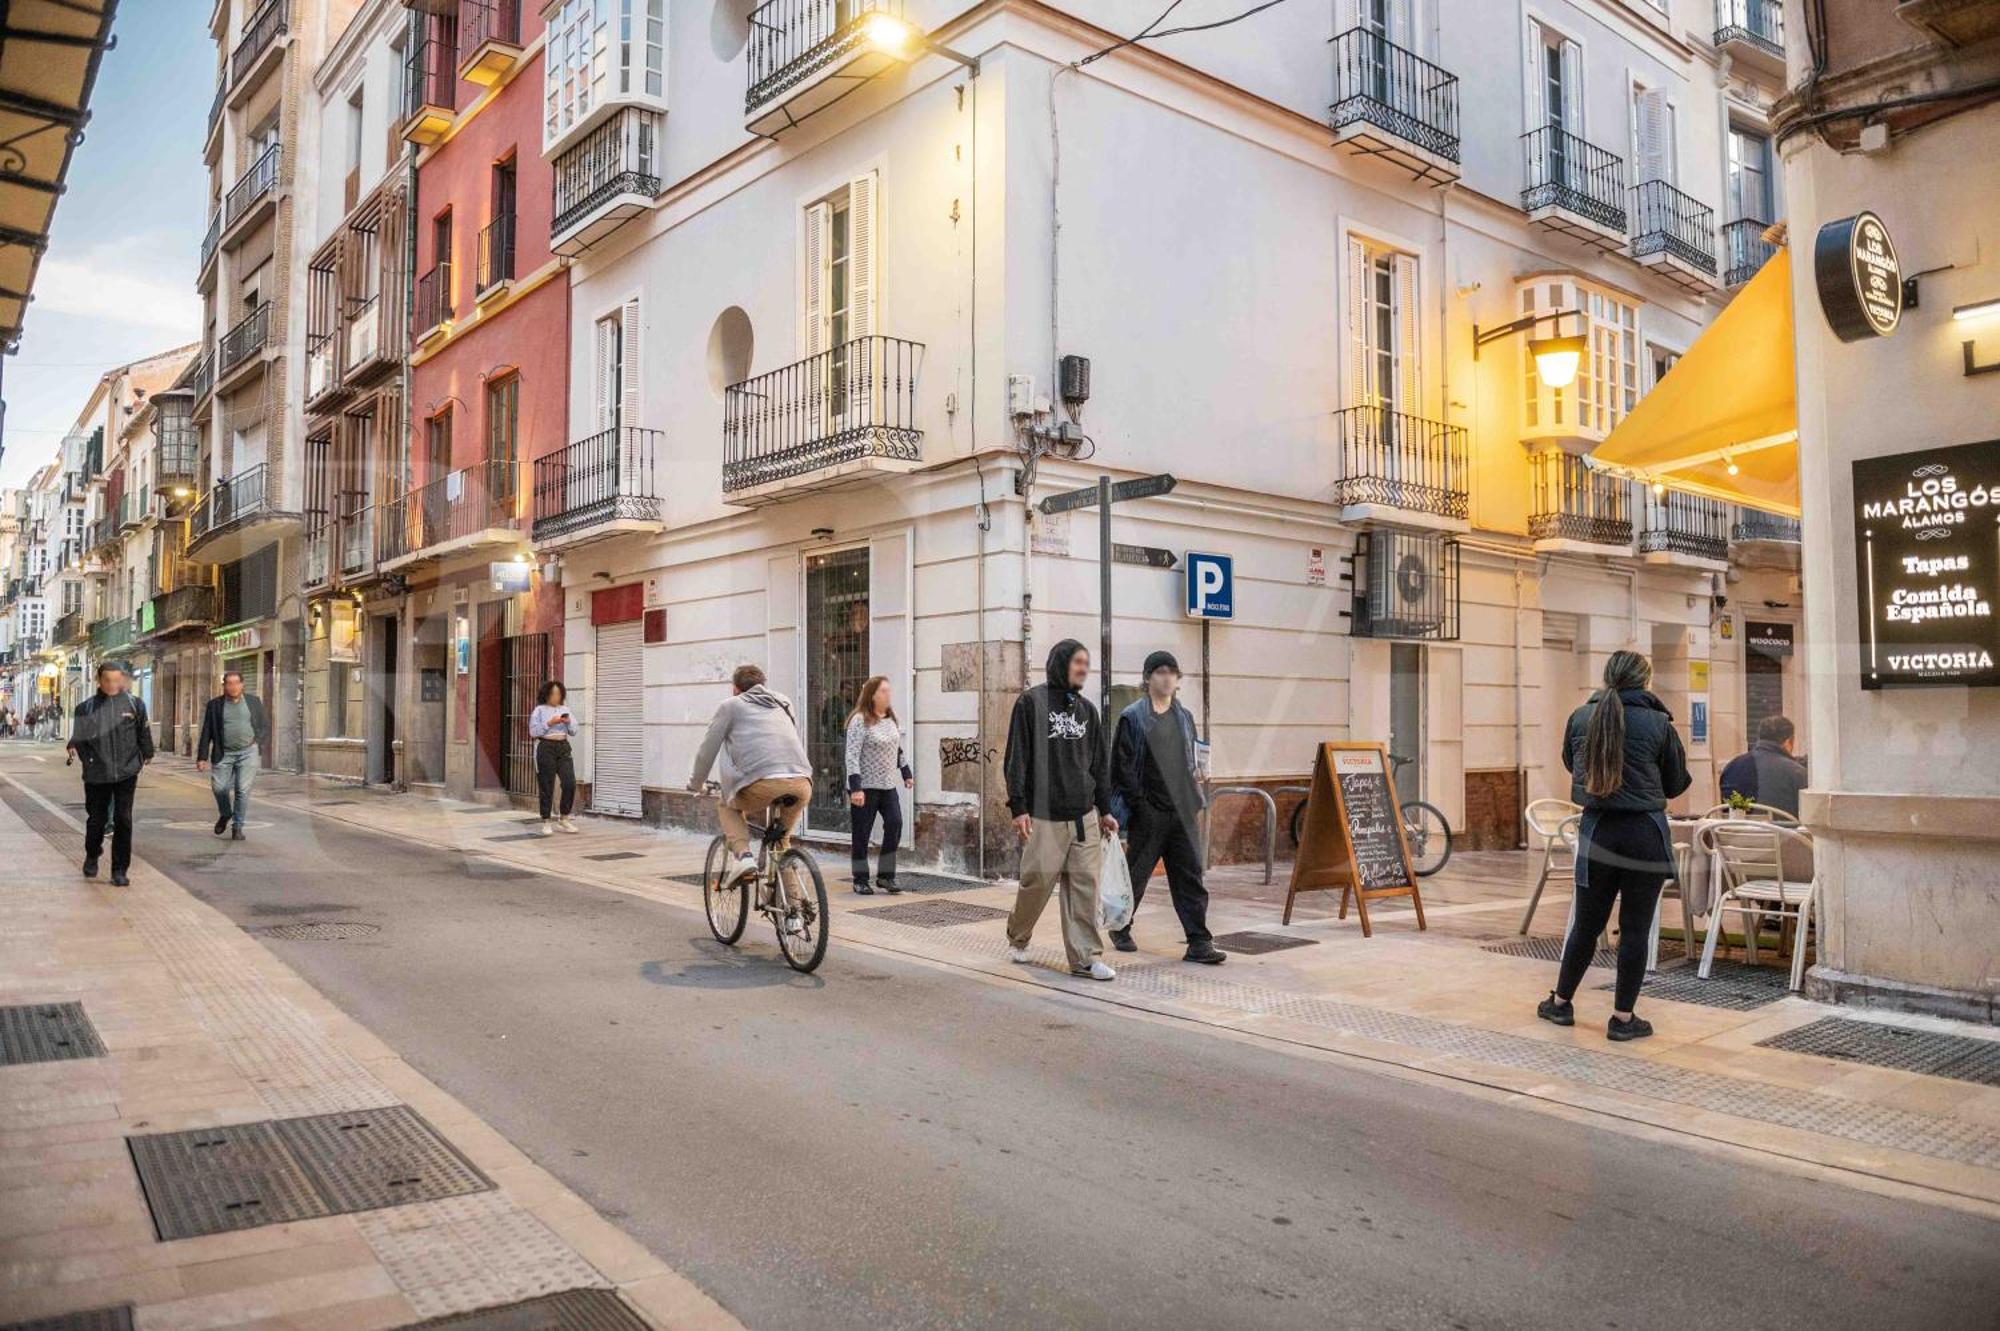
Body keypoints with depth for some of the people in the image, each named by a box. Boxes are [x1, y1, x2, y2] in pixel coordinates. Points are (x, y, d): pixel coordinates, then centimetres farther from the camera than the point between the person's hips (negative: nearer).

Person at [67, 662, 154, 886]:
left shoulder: (134, 704, 3)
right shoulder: (86, 707, 1)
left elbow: (143, 732, 12)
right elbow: (79, 735, 3)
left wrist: (146, 754, 19)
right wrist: (74, 747, -11)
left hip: (126, 772, 0)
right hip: (96, 773, 0)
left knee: (123, 820, -3)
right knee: (96, 819, 11)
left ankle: (119, 870, 5)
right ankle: (92, 856, 39)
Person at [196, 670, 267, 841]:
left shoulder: (253, 701, 5)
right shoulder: (214, 704, 3)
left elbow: (265, 726, 14)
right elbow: (206, 732, 3)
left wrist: (257, 741, -2)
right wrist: (202, 757, -1)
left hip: (248, 752, -1)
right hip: (224, 754, 1)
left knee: (242, 790, -6)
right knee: (219, 787, -2)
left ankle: (237, 827, 4)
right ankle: (225, 814, 28)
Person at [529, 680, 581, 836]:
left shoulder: (566, 709, 13)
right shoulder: (539, 710, 1)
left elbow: (574, 731, 12)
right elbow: (533, 731, -6)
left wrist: (569, 722, -8)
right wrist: (550, 723, -15)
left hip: (563, 747, 4)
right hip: (545, 747, -4)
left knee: (570, 783, -5)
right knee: (547, 787, -1)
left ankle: (563, 819, 9)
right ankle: (545, 823, 7)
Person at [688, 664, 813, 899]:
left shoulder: (731, 706, 19)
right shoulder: (783, 705, 32)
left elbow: (707, 749, 21)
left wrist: (695, 783, 36)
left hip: (763, 783, -4)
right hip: (801, 785, 4)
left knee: (726, 807, 26)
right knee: (781, 838, 29)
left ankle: (742, 854, 2)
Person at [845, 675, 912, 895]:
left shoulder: (892, 719, 10)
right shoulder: (860, 721, -12)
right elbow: (852, 756, -17)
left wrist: (906, 774, 22)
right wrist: (855, 788, -22)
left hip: (888, 786, 6)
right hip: (865, 787, -6)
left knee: (895, 824, -7)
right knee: (862, 834, 2)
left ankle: (885, 875, 4)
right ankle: (860, 881, 13)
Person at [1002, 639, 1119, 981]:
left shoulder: (1087, 709, 15)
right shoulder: (1031, 702, -2)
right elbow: (1016, 758, -5)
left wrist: (1105, 809, 16)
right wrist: (1018, 806, -11)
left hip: (1084, 815, 5)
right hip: (1044, 815, -5)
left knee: (1084, 884, 1)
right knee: (1038, 880, 0)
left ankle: (1085, 957, 5)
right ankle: (1017, 937, 25)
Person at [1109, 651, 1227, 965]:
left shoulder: (1184, 717, 12)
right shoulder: (1133, 717, -5)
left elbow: (1192, 763, 17)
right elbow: (1123, 765, -8)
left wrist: (1197, 803, 7)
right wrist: (1139, 805, -12)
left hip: (1180, 812, 5)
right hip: (1147, 813, -4)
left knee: (1189, 875, 1)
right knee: (1135, 875, 7)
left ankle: (1199, 943, 2)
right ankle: (1120, 930, 28)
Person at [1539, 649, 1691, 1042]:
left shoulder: (1580, 718, 0)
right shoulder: (1658, 723, -7)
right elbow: (1676, 784, 4)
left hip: (1596, 830, 3)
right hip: (1645, 834, -2)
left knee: (1586, 923, 15)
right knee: (1635, 928, 6)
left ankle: (1560, 1002, 27)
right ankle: (1623, 1018, 12)